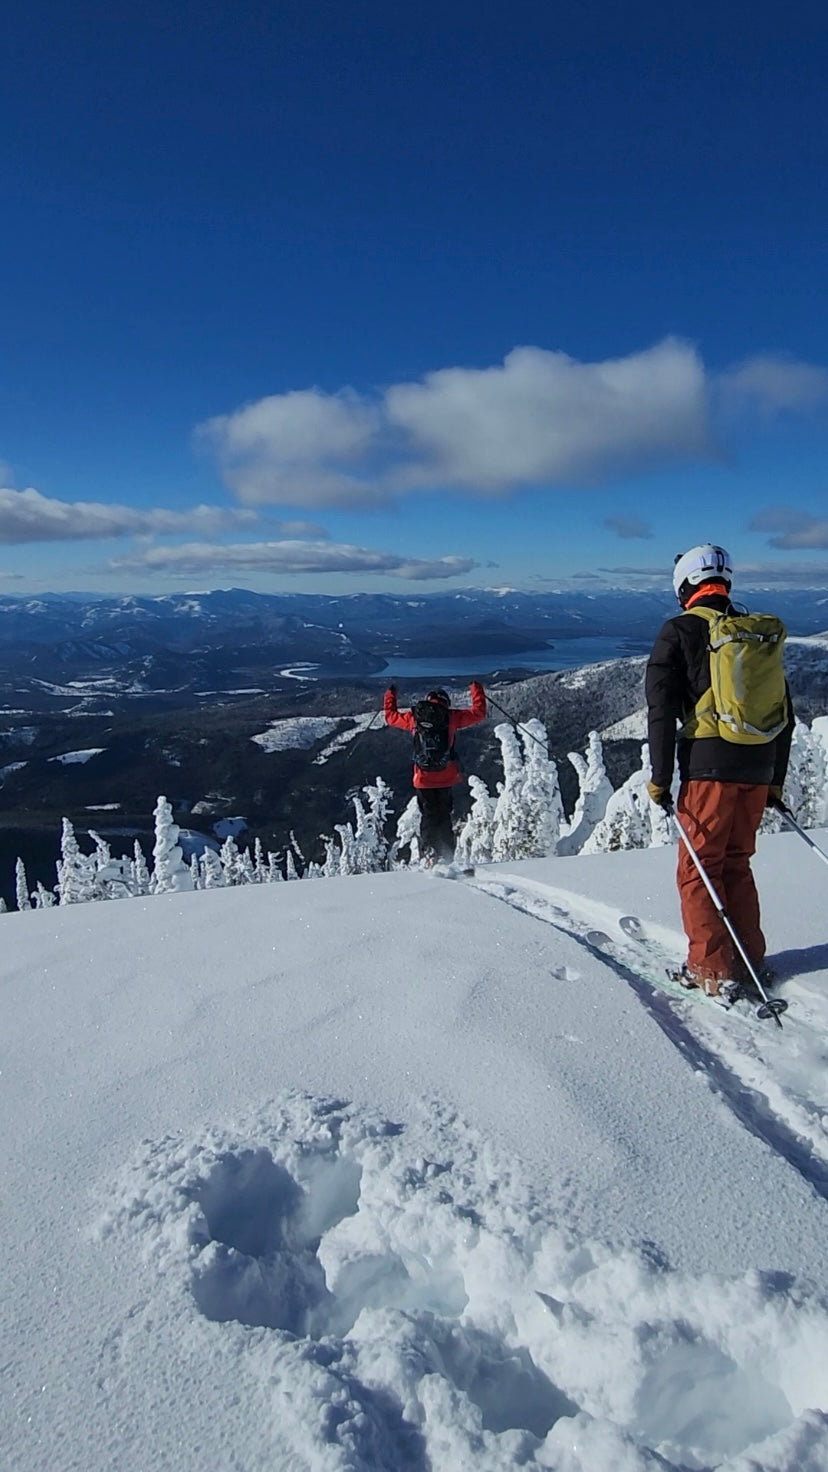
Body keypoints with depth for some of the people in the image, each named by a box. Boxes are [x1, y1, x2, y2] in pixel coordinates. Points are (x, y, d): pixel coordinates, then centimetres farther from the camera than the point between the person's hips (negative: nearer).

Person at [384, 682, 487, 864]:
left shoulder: (414, 717, 6)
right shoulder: (450, 717, 1)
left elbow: (391, 716, 22)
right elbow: (478, 713, 8)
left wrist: (390, 695, 38)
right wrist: (476, 689, 23)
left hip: (423, 779, 1)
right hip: (446, 778, -1)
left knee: (428, 817, 11)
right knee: (444, 817, 11)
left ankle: (429, 854, -1)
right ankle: (446, 857, 6)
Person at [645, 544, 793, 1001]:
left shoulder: (680, 631, -1)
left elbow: (662, 710, -8)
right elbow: (784, 713, 16)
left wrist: (660, 777, -3)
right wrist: (776, 780, 22)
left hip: (709, 766, -5)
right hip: (758, 768, 6)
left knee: (699, 869, 4)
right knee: (737, 864, 18)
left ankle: (712, 971, 3)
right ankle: (748, 960, 21)